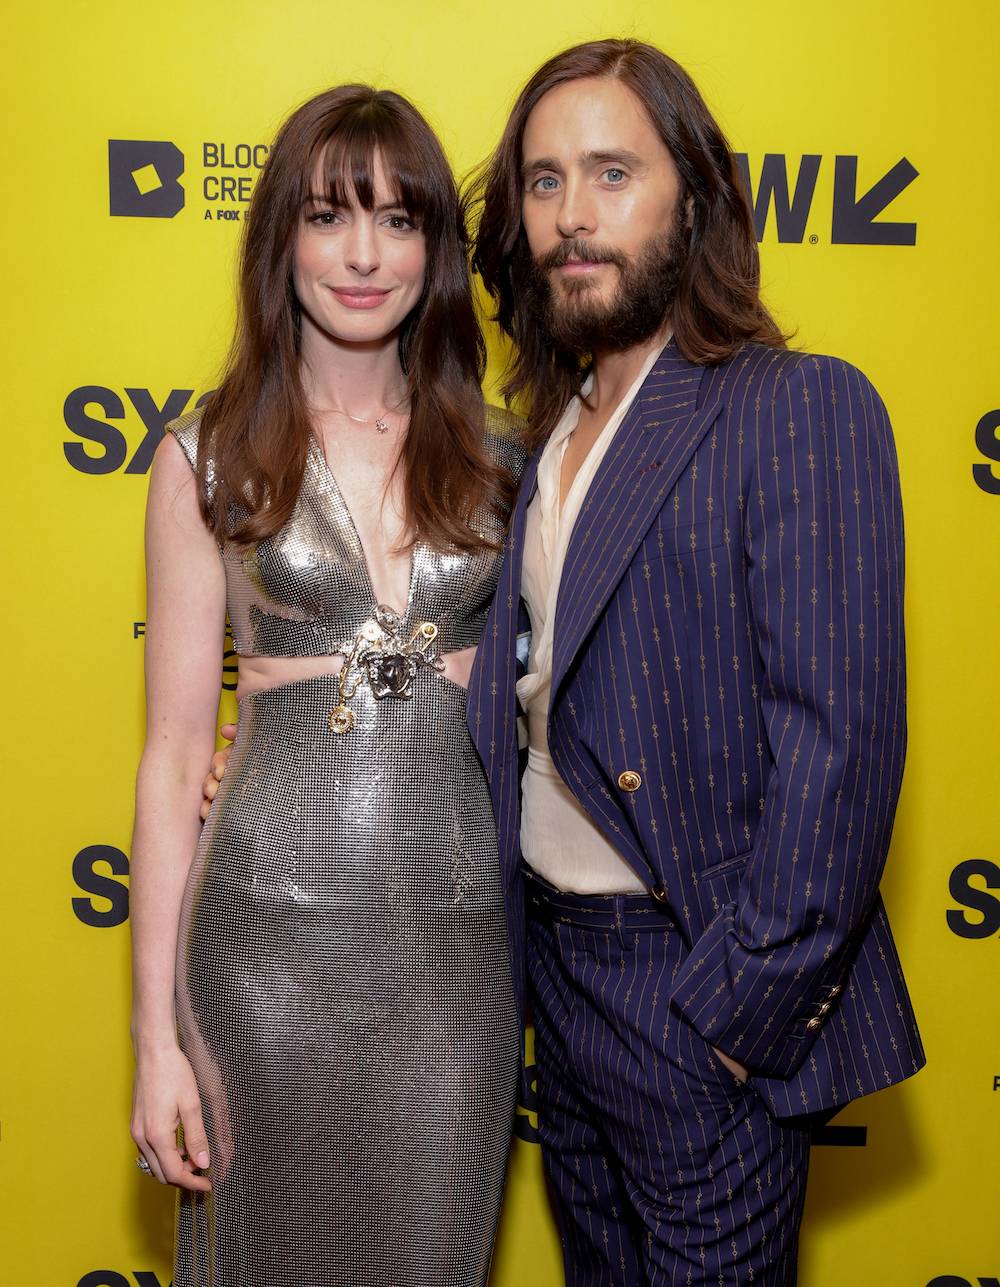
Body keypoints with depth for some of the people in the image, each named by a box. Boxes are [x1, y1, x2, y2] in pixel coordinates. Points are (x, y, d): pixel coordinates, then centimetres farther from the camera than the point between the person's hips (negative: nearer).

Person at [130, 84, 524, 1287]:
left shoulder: (495, 455, 3)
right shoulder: (207, 459, -3)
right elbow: (173, 757, -4)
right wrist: (156, 1033, -4)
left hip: (458, 923, 2)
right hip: (274, 923, -2)